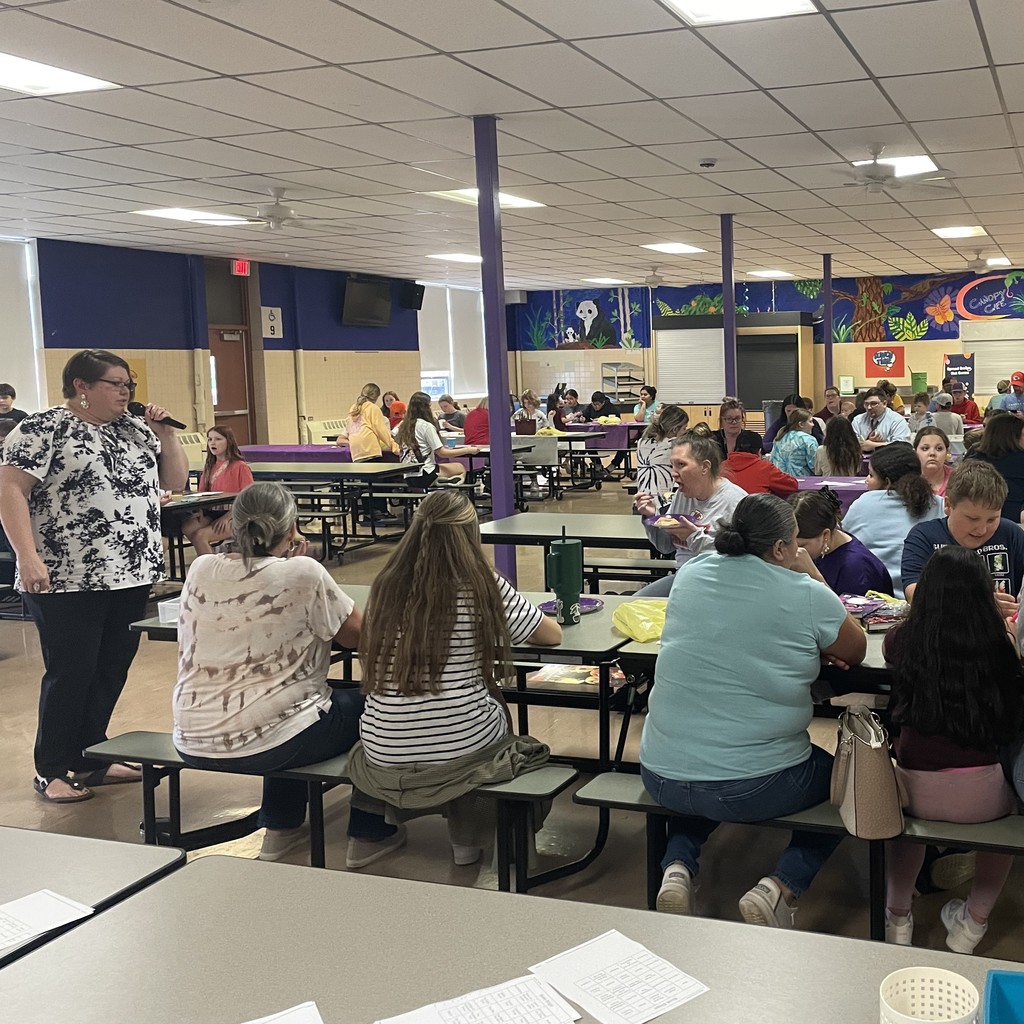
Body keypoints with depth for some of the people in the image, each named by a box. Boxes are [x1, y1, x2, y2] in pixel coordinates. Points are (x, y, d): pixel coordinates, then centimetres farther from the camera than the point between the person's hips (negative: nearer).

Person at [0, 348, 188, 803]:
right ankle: (51, 771, 14)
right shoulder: (44, 428, -7)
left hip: (132, 575, 6)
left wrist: (165, 434, 0)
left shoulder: (135, 429, 12)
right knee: (71, 673, 0)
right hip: (69, 579, -6)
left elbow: (174, 481, 15)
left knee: (112, 670, 10)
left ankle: (91, 758, 24)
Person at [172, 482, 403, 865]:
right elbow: (359, 635, -3)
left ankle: (281, 827, 42)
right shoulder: (304, 574, -14)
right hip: (268, 744, -6)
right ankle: (369, 834, 28)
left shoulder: (201, 569, -1)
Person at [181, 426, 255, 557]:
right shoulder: (209, 467, 14)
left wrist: (227, 516, -19)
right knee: (187, 528, -22)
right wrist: (199, 510, -7)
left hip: (233, 516, -6)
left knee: (200, 536, -27)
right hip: (212, 513, 6)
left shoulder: (240, 467, -6)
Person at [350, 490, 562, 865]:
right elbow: (553, 634, 4)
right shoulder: (483, 586, -9)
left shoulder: (386, 586, -1)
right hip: (464, 753, -3)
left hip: (384, 762, 3)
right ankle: (468, 839, 40)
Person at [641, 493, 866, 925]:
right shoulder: (807, 595, -11)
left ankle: (677, 866, 13)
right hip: (754, 788, -4)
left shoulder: (690, 574, 2)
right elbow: (856, 652, 8)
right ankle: (782, 886, 5)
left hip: (661, 776, 4)